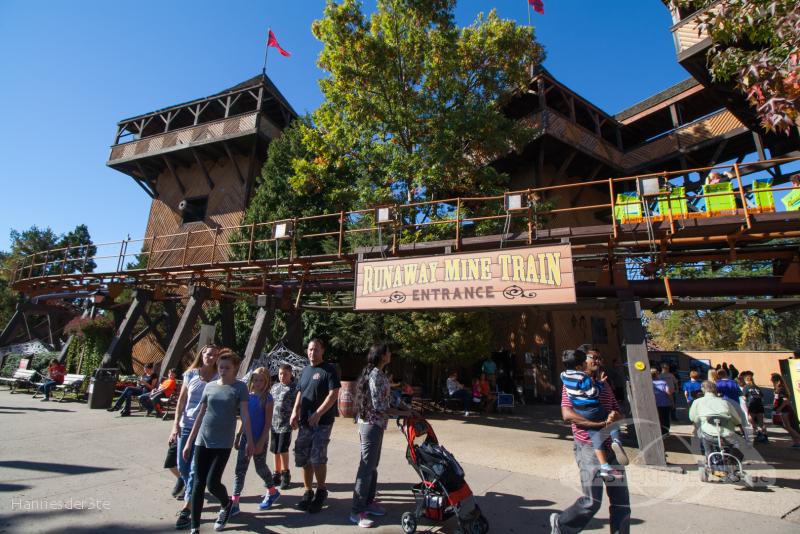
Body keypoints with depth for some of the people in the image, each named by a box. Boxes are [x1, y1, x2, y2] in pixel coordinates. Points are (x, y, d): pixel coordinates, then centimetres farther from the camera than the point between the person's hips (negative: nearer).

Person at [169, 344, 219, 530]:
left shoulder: (218, 378, -6)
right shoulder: (191, 374, 1)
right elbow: (181, 401, 5)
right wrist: (176, 425, 0)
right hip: (186, 426, 4)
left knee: (195, 469, -3)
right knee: (182, 466, 15)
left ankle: (186, 509, 9)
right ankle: (193, 496, 38)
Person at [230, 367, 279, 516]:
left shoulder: (267, 398, -14)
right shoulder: (247, 396, 1)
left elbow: (268, 423, -14)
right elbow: (242, 418, 10)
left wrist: (261, 443, -16)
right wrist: (237, 436, 10)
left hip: (259, 439, -4)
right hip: (246, 437, 4)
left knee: (260, 467, 10)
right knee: (240, 470, 4)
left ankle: (272, 492, 33)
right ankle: (234, 503, 13)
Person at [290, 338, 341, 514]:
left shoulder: (329, 370, -8)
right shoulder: (305, 371, 13)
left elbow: (334, 394, -15)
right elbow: (300, 393, 19)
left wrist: (318, 414, -20)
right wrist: (295, 412, 4)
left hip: (322, 422, -6)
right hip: (305, 423, 7)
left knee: (318, 458, -7)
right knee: (303, 458, 10)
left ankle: (321, 492, 15)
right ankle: (308, 492, 27)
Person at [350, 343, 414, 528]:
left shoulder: (375, 373, 11)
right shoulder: (376, 376, -20)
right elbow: (379, 406, -22)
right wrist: (402, 413, -14)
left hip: (373, 424, 10)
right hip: (372, 425, -10)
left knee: (372, 465, 18)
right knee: (367, 466, -2)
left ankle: (368, 502, 30)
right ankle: (357, 511, 7)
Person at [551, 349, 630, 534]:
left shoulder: (604, 385, 16)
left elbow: (619, 414, 19)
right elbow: (567, 415, -17)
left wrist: (615, 416, -6)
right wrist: (601, 424, -20)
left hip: (610, 447, 7)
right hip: (588, 446, -7)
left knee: (621, 501, 6)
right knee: (592, 501, -6)